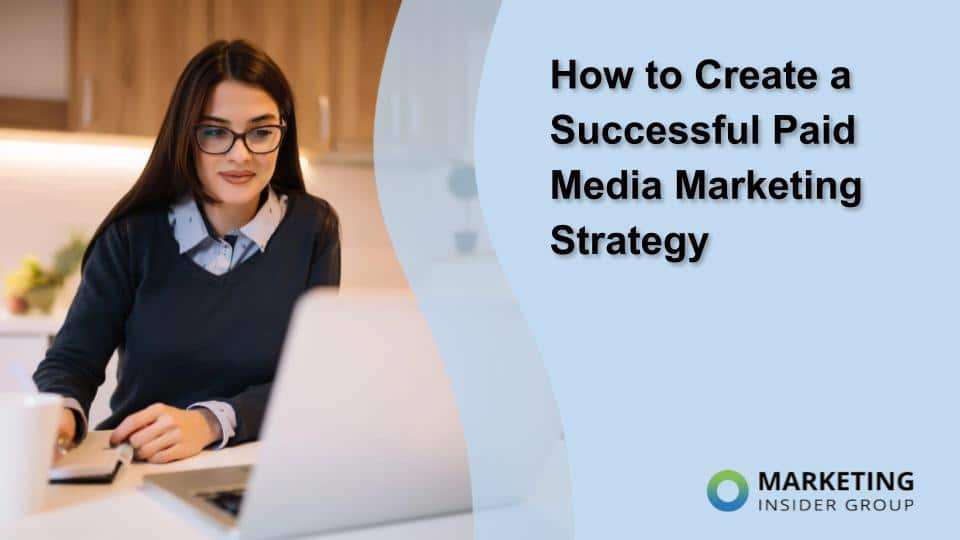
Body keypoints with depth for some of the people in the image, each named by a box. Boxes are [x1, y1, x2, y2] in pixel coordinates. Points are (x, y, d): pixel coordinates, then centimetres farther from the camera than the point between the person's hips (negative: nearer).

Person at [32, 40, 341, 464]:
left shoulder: (312, 229, -3)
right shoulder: (135, 233, -2)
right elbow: (73, 359, -4)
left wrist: (209, 423, -24)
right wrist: (59, 414, -27)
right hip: (135, 469, 0)